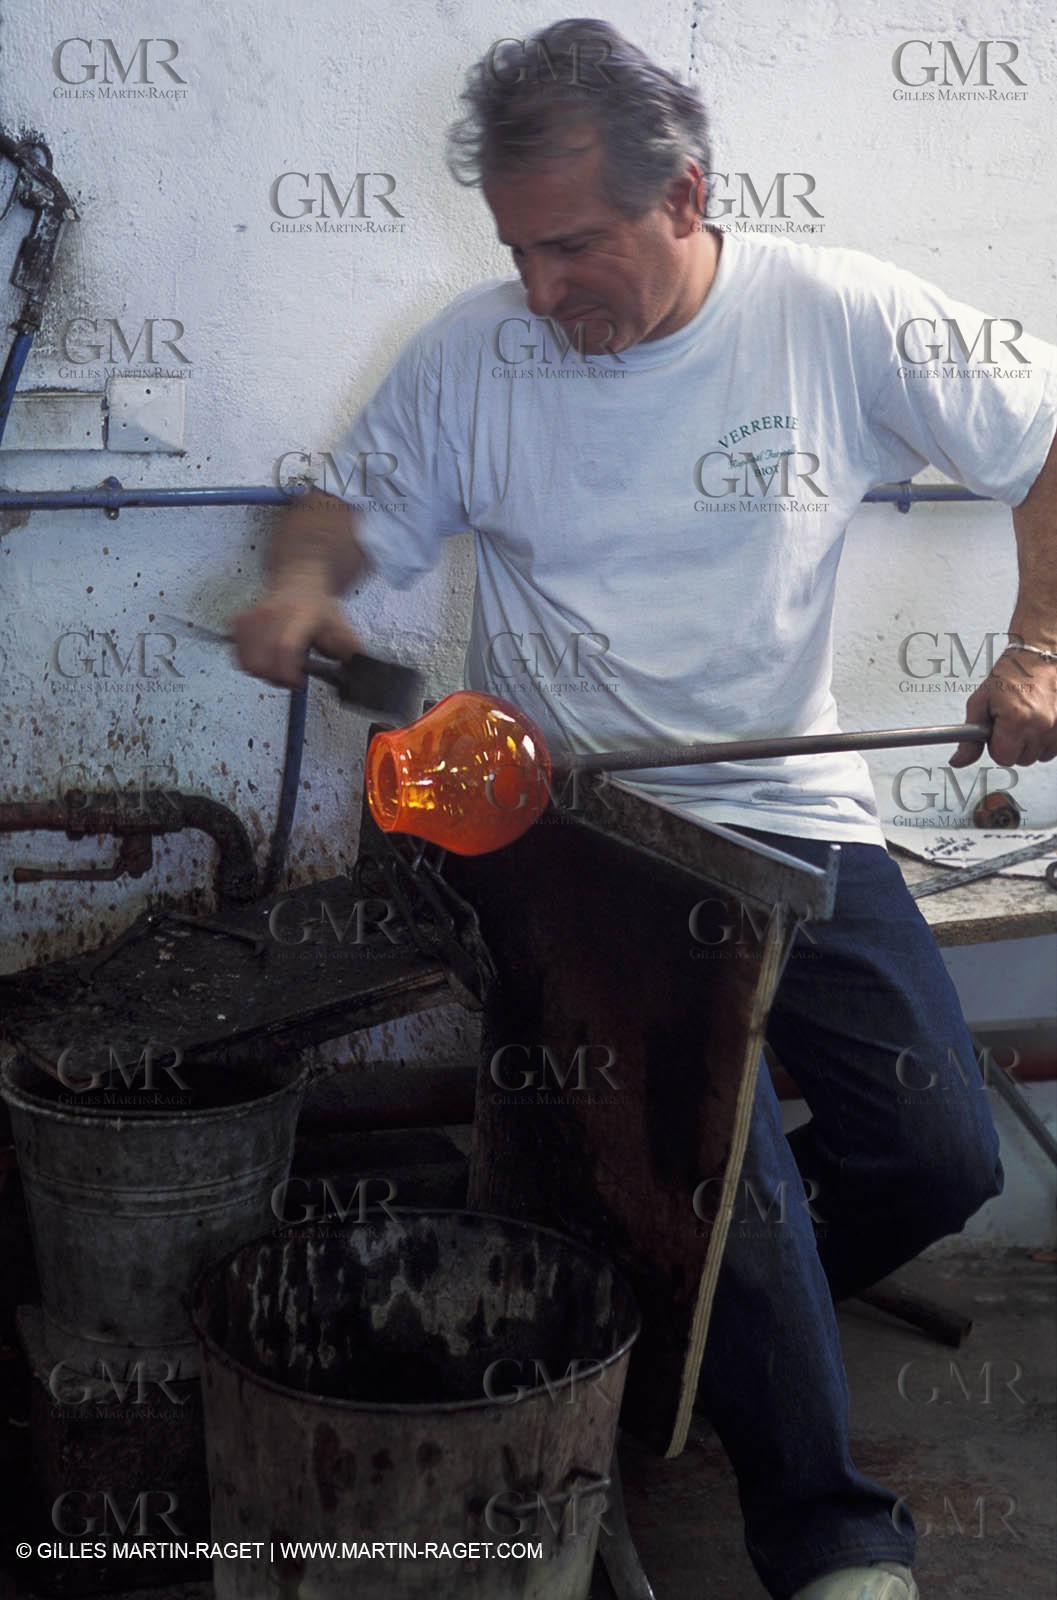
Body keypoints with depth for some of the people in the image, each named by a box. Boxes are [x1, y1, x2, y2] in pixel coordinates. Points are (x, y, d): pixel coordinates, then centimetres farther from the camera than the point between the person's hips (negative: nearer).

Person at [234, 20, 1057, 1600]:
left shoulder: (840, 317, -4)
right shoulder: (475, 350, -2)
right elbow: (356, 497, 11)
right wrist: (301, 581, -12)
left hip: (796, 816, 2)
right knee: (726, 1154, -19)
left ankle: (722, 1325, 26)